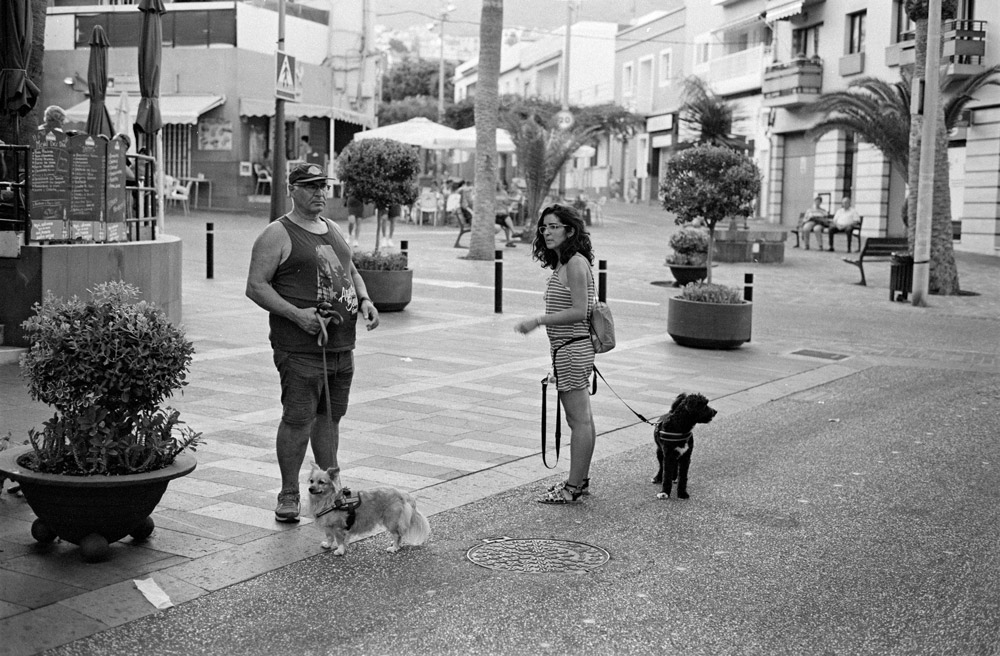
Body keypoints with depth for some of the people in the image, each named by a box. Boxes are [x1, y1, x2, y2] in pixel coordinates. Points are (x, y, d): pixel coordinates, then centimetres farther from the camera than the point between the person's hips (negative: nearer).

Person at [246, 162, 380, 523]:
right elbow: (256, 285, -12)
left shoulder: (333, 230, 17)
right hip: (300, 347, -7)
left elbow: (351, 271, 28)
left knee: (331, 415, 14)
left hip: (342, 344, 7)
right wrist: (297, 314, -21)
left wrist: (364, 300, 7)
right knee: (298, 419, -6)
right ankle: (288, 494, 7)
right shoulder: (277, 236, -6)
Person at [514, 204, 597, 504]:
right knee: (581, 418, 15)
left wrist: (538, 321, -18)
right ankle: (580, 479, 24)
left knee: (579, 419, -5)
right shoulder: (563, 264, 14)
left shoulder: (576, 263, -15)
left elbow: (579, 311, -21)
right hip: (566, 347, 10)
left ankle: (572, 488, -1)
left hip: (572, 347, -10)